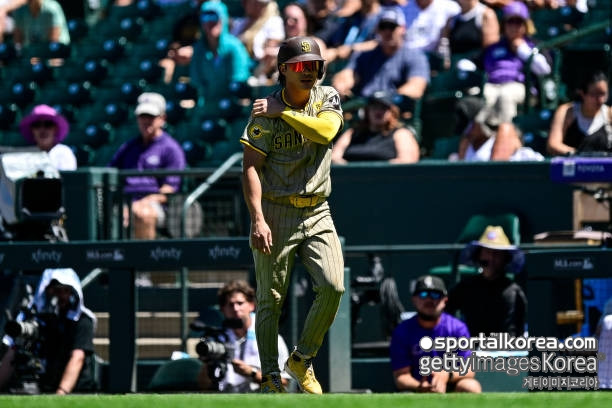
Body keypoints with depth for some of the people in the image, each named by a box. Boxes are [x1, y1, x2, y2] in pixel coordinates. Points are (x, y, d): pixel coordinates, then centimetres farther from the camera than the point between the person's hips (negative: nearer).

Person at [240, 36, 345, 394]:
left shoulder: (327, 98, 5)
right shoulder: (265, 112, -7)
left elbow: (326, 131, -17)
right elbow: (251, 168, -13)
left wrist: (283, 112, -16)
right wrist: (258, 219, -22)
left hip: (317, 213, 3)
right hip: (276, 213, -3)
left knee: (333, 286, -12)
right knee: (271, 299, -1)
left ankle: (301, 361, 5)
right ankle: (271, 377, 9)